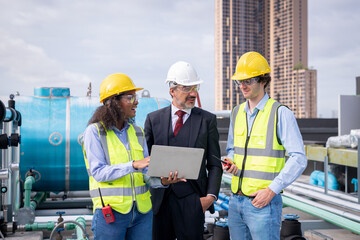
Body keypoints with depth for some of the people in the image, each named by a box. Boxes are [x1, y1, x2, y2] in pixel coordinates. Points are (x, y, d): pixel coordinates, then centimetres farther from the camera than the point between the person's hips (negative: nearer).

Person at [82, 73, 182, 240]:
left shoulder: (137, 132, 10)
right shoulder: (94, 131, -4)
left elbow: (146, 172, 7)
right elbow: (98, 172, -13)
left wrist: (162, 181, -14)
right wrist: (133, 165, -25)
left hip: (142, 211, 5)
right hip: (111, 212, -4)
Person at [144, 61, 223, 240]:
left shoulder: (207, 120, 4)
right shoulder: (153, 119, 8)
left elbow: (214, 164, 4)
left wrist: (211, 195, -6)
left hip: (191, 200, -1)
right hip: (159, 200, 2)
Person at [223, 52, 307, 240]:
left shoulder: (280, 113, -8)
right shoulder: (237, 112, 10)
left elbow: (299, 159, -11)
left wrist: (272, 189, -16)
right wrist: (229, 162, 0)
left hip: (264, 203, -6)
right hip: (235, 202, 6)